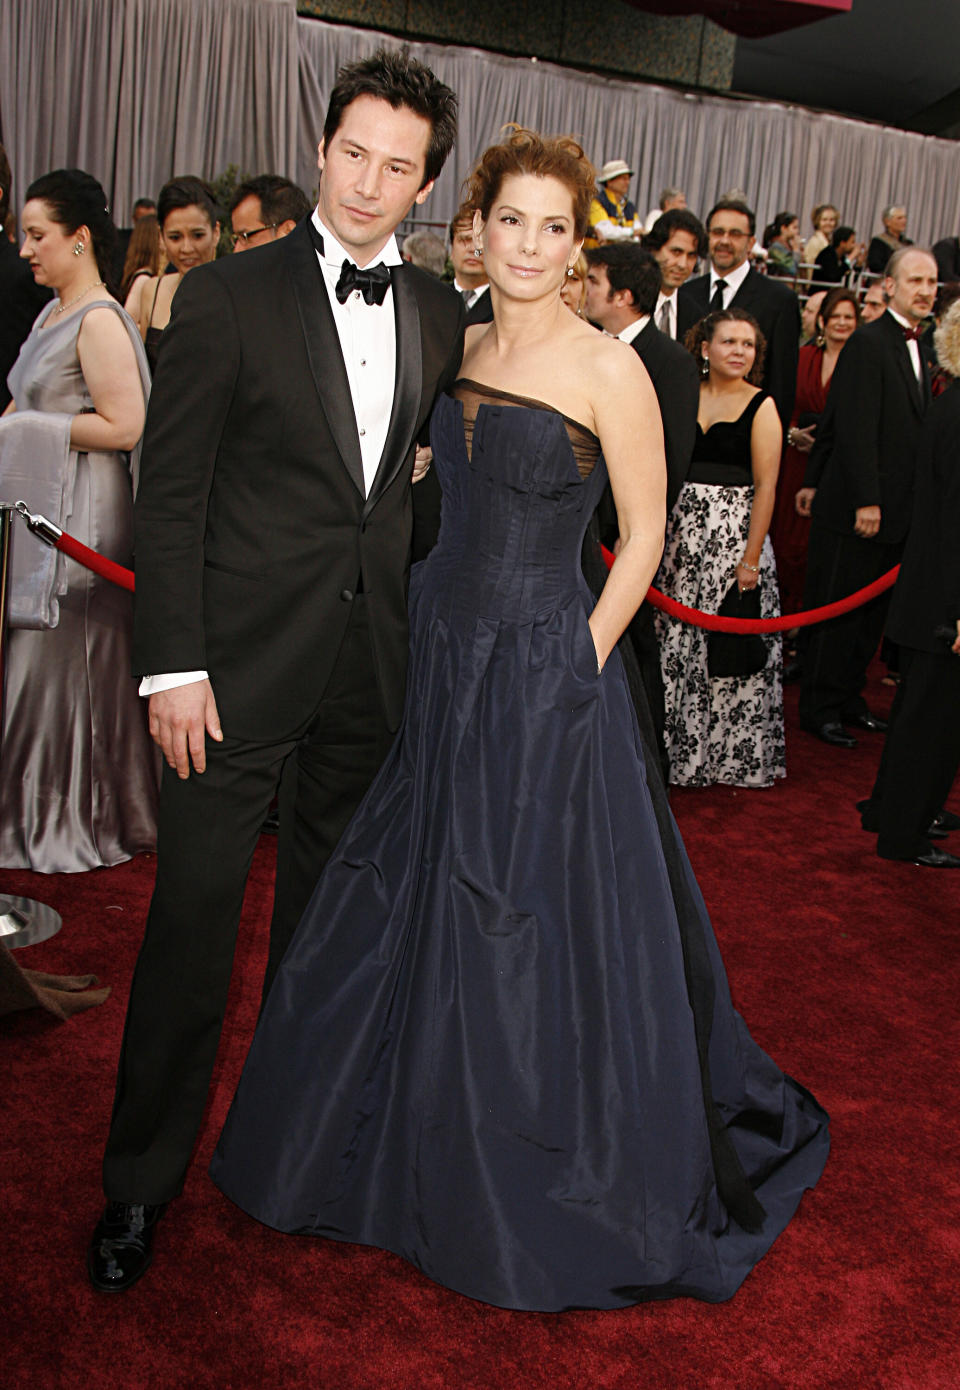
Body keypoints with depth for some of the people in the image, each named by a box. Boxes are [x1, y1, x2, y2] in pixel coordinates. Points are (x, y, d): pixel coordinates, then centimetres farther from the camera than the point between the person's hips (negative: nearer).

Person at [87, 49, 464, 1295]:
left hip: (373, 660, 5)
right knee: (193, 919, 1)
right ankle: (142, 1179, 19)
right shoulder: (227, 297, -6)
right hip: (242, 660, -4)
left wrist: (416, 609, 5)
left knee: (328, 902, 18)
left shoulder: (439, 313, 7)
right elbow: (171, 491, -8)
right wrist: (174, 664, -13)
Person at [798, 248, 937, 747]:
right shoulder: (869, 342, -12)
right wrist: (866, 500, -20)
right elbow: (856, 429, -18)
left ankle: (849, 697, 26)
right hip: (855, 506, -8)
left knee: (871, 612, 15)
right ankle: (820, 707, 12)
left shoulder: (917, 346, 15)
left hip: (895, 510, 8)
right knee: (835, 611, 2)